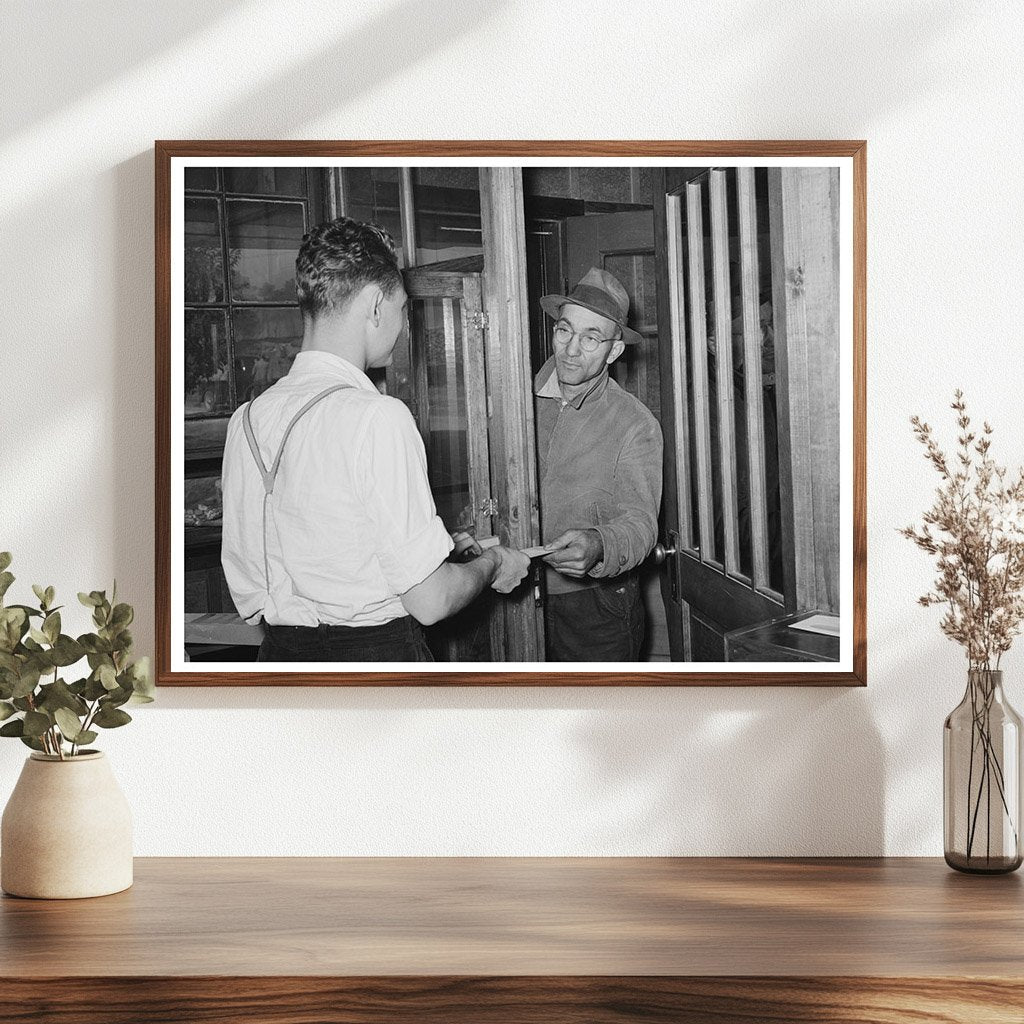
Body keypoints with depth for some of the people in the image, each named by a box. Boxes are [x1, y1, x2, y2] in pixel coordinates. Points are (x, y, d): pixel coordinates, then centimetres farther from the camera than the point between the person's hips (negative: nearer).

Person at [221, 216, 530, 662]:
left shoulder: (246, 419, 3)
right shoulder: (378, 418, -18)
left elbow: (246, 591, 8)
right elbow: (430, 601, -18)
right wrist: (490, 564, 3)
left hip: (279, 656, 7)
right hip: (376, 650, -7)